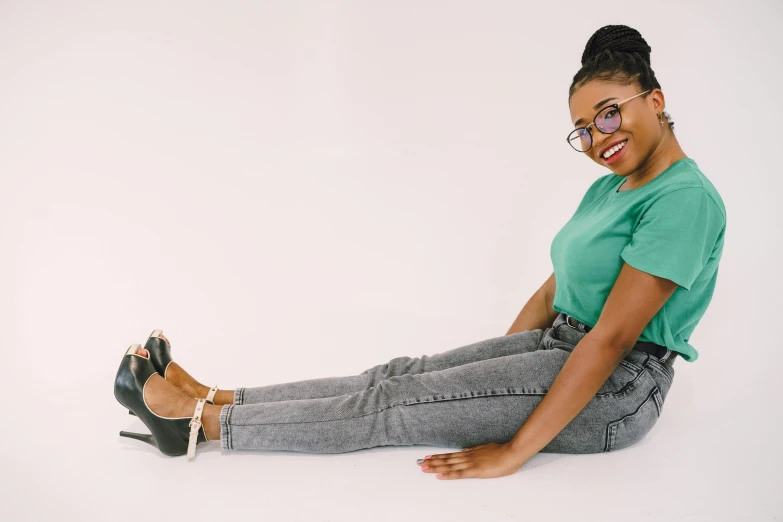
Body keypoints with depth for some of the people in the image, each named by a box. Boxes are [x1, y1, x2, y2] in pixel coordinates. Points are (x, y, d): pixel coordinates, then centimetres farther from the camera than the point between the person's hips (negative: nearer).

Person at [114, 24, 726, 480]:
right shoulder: (606, 189, 11)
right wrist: (494, 366, 12)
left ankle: (203, 420, -5)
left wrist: (514, 451, -24)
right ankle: (215, 399, -1)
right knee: (400, 374, -5)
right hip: (557, 345, 8)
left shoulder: (685, 198, -19)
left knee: (393, 405, -13)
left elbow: (611, 337, -24)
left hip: (615, 388, -8)